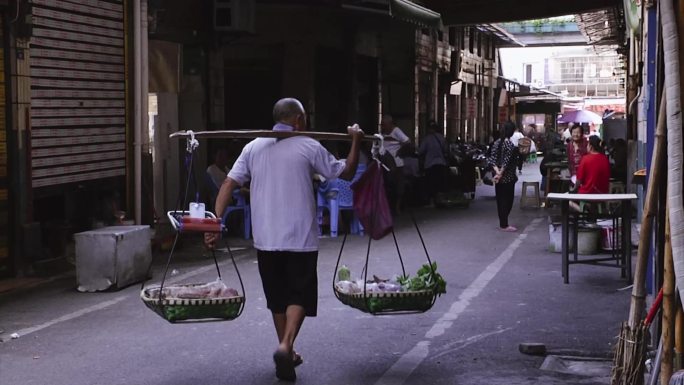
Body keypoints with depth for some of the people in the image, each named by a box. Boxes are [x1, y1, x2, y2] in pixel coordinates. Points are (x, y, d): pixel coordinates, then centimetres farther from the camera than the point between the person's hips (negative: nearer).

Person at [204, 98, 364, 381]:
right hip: (300, 238, -4)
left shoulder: (254, 147, 5)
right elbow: (346, 172, 5)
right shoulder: (308, 147, -4)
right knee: (299, 294, 3)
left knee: (277, 296, 15)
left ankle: (287, 354, 25)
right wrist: (356, 141, 16)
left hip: (265, 238, 4)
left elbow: (229, 184, -3)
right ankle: (285, 346, -19)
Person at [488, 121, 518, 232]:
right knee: (507, 200, 1)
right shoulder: (510, 144, -15)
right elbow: (507, 162, -20)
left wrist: (497, 171, -9)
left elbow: (492, 159, -1)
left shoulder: (497, 143, 5)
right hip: (508, 177, -7)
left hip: (498, 177, 7)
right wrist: (500, 173, -14)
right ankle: (504, 225, 2)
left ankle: (502, 223, 19)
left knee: (500, 199, 12)